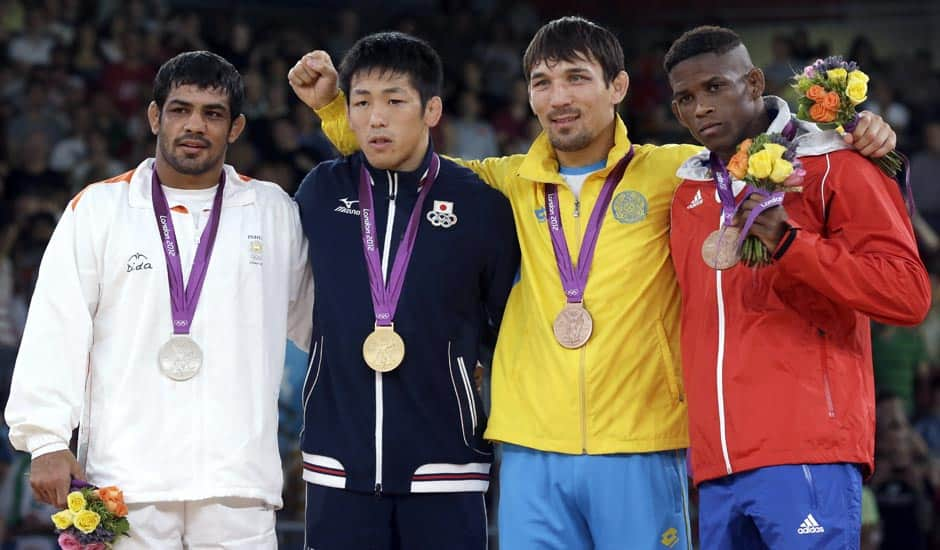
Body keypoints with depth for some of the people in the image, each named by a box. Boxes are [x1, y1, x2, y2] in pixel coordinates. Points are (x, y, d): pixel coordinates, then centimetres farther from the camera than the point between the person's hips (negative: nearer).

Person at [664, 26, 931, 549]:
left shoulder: (832, 167, 0)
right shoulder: (689, 194, 19)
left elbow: (909, 294, -8)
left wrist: (790, 243, -18)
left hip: (808, 452, -6)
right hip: (718, 467, 6)